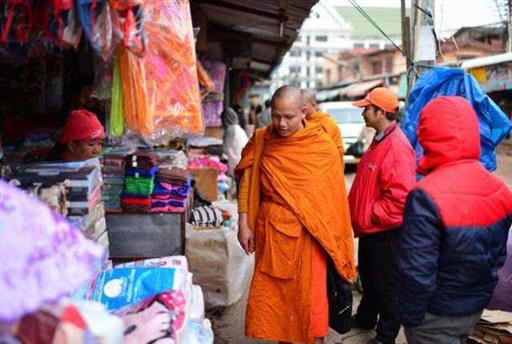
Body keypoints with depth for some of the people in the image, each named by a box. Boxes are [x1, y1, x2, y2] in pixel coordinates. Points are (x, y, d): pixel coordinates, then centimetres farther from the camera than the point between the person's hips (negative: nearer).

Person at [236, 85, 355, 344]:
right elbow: (247, 183, 5)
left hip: (307, 234, -2)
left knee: (310, 296, 5)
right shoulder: (261, 140, -2)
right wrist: (243, 224, 2)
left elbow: (334, 196, -4)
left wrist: (333, 241, -2)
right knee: (272, 295, 11)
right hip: (270, 231, 3)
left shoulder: (323, 146, -9)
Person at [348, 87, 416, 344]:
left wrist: (370, 216, -20)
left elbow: (399, 196, -30)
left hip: (385, 230, -10)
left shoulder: (397, 146, -24)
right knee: (367, 276, 25)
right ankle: (366, 318, 44)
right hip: (370, 227, 10)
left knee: (386, 284, 6)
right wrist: (360, 216, 15)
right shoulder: (380, 140, 9)